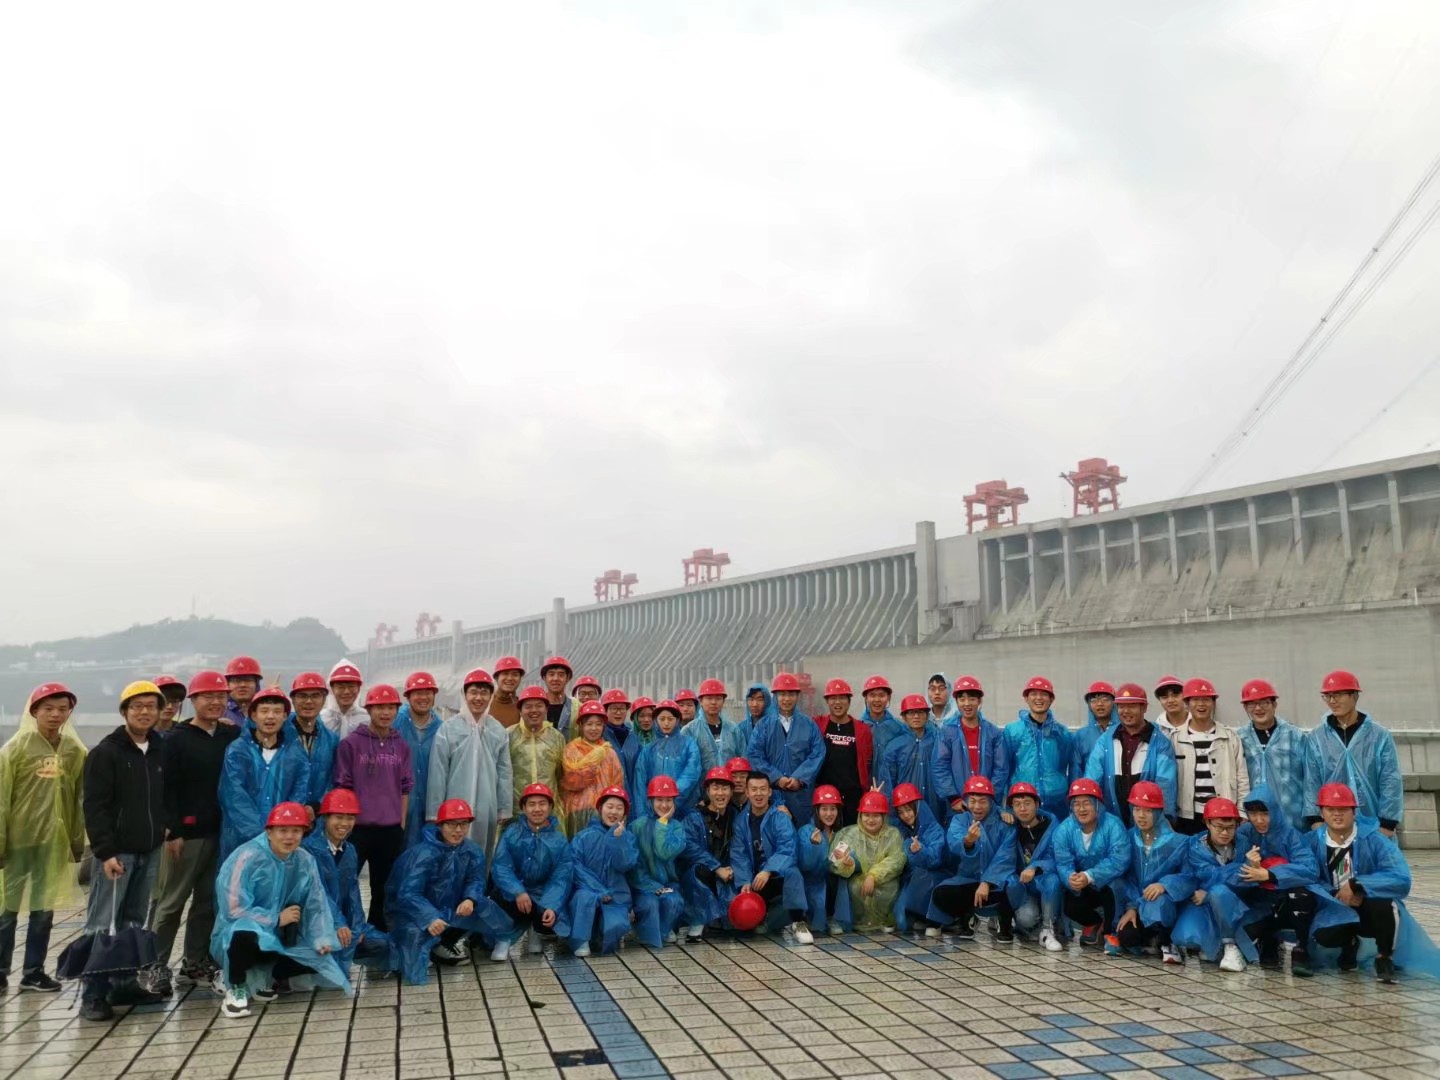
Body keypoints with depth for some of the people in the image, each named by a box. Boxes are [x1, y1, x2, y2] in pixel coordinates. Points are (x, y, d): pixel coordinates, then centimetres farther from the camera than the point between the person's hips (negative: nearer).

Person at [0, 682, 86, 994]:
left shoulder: (75, 751, 1)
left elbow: (79, 799, 6)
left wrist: (77, 840, 7)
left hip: (55, 842, 3)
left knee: (44, 910, 10)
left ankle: (33, 971, 21)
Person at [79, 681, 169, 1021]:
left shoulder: (161, 752, 11)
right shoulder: (106, 752, -6)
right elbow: (94, 806, -11)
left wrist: (167, 832, 6)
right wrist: (105, 852, -17)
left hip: (150, 852, 6)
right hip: (116, 852, -6)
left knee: (133, 924, 11)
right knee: (102, 925, -4)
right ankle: (93, 996, -1)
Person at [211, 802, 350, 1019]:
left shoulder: (305, 860, -4)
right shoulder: (247, 857, -22)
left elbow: (316, 904, -2)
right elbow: (234, 910, -24)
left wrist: (322, 939, -17)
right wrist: (277, 919, -16)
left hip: (279, 938, 6)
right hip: (237, 934, -5)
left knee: (320, 956, -14)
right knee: (246, 934, -40)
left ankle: (262, 977, 8)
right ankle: (235, 987, -10)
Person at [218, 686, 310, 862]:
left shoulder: (296, 754, 9)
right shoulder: (236, 750, 2)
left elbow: (299, 797, 4)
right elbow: (236, 798, -7)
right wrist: (259, 834, -17)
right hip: (240, 840, -1)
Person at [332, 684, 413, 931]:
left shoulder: (401, 746, 6)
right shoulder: (351, 743, -5)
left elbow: (405, 788, 11)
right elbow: (343, 787, -4)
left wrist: (402, 824, 8)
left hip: (392, 830, 4)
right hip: (357, 828, -4)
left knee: (385, 889, 14)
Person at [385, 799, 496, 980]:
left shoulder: (472, 851, -7)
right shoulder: (424, 854, -26)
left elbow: (476, 880, -6)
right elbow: (408, 894, -33)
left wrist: (470, 899, -30)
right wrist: (430, 918, -49)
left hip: (450, 909, 6)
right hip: (413, 912, -6)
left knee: (486, 910, -11)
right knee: (414, 931, -37)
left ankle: (443, 945, 7)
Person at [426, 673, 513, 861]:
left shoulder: (499, 731, 5)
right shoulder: (448, 728, -5)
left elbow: (505, 773, 7)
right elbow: (437, 773, -4)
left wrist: (505, 810, 6)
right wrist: (433, 812, -5)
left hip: (487, 811, 3)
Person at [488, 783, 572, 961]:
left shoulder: (560, 841, -1)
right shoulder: (511, 834, -2)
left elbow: (561, 878, -9)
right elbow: (501, 867, -14)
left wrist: (552, 907, -27)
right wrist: (518, 892, -32)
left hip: (543, 896, 2)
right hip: (513, 893, -1)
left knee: (553, 921, -28)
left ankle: (537, 931, 12)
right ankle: (504, 939, -5)